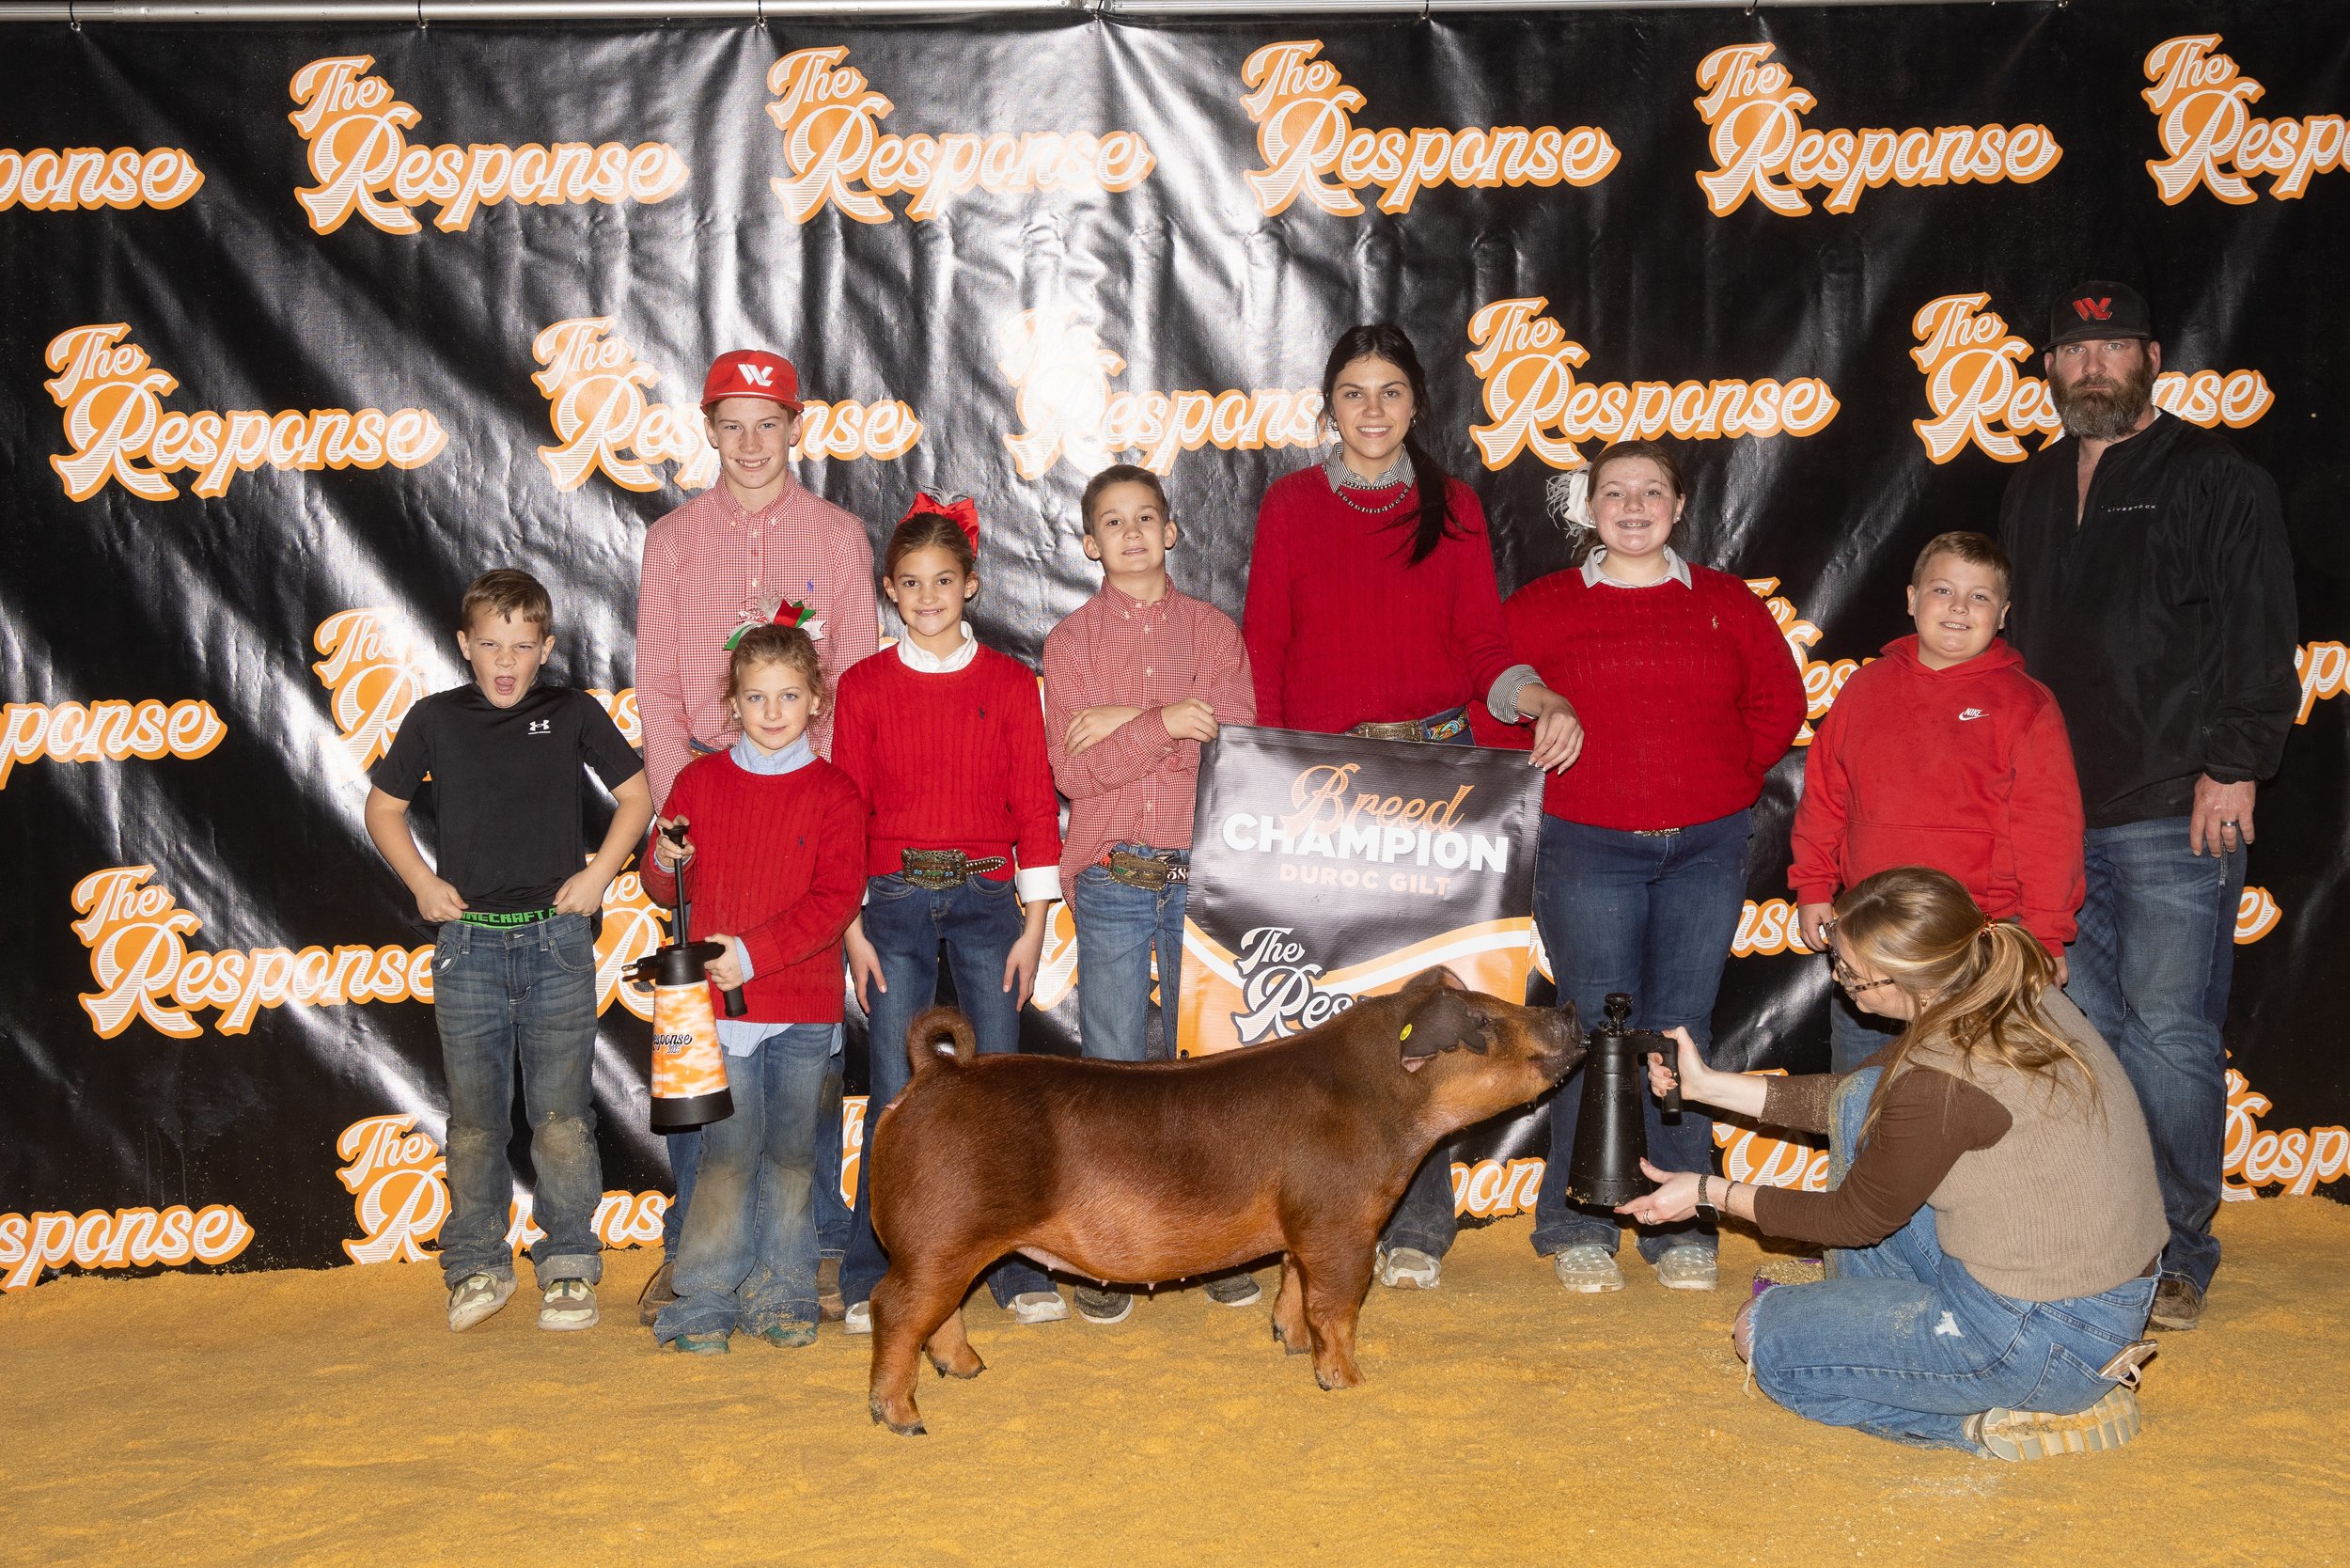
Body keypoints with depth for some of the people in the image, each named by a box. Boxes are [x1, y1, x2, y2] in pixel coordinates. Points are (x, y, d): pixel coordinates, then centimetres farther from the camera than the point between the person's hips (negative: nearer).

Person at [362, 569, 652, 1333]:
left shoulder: (572, 713, 3)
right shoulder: (435, 719, 5)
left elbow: (635, 794, 12)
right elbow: (383, 806, 17)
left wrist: (599, 872, 1)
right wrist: (423, 883, 5)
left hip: (556, 940, -1)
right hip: (468, 945, 1)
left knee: (561, 1113, -1)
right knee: (474, 1117, 5)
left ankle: (570, 1266, 10)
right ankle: (477, 1267, 18)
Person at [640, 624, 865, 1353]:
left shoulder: (834, 793, 1)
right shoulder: (700, 781, 7)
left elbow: (837, 898, -7)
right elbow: (665, 890, 14)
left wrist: (754, 953, -17)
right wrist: (666, 864, -11)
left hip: (805, 1005, 0)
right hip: (721, 1002, 0)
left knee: (791, 1149, 6)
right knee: (729, 1147, -5)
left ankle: (781, 1293, 17)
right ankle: (706, 1299, 3)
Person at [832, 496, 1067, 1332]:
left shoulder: (1010, 682, 5)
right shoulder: (864, 686, 5)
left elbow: (1034, 800, 4)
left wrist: (1034, 921, -1)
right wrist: (852, 925, -2)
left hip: (987, 899, 0)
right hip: (895, 901, 0)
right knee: (898, 1093, -2)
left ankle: (1016, 1266, 11)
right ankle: (874, 1278, 8)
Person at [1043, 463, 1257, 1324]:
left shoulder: (1214, 630, 8)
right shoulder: (1071, 640, 4)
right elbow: (1073, 770, -7)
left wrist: (1123, 720, -9)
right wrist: (1163, 720, -18)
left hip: (1203, 872, 1)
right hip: (1112, 875, -1)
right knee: (1113, 1069, 2)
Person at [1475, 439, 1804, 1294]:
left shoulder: (1728, 604, 9)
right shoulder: (1540, 606, 3)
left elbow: (1779, 703, 15)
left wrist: (1728, 780, 9)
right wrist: (1551, 783, 3)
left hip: (1707, 847, 2)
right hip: (1587, 848, -2)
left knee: (1680, 1031, 4)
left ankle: (1680, 1228, 14)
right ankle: (1578, 1229, 9)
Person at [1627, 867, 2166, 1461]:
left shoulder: (1943, 1078, -27)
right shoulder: (2017, 998, -1)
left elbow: (1854, 1218, -9)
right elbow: (1851, 1102, 13)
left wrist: (1710, 1194, 3)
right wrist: (1709, 1086, 16)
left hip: (2049, 1341, -9)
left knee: (1762, 1333, 7)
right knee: (1863, 1100, 10)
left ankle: (2000, 1417, 2)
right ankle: (1867, 1311, 22)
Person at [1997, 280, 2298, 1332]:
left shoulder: (2215, 481, 0)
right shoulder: (2033, 493, 19)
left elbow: (2260, 641, -6)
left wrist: (2233, 766, -14)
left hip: (2174, 814, -6)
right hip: (2056, 813, 6)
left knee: (2170, 1033, -5)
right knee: (2082, 1028, 8)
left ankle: (2179, 1257, 5)